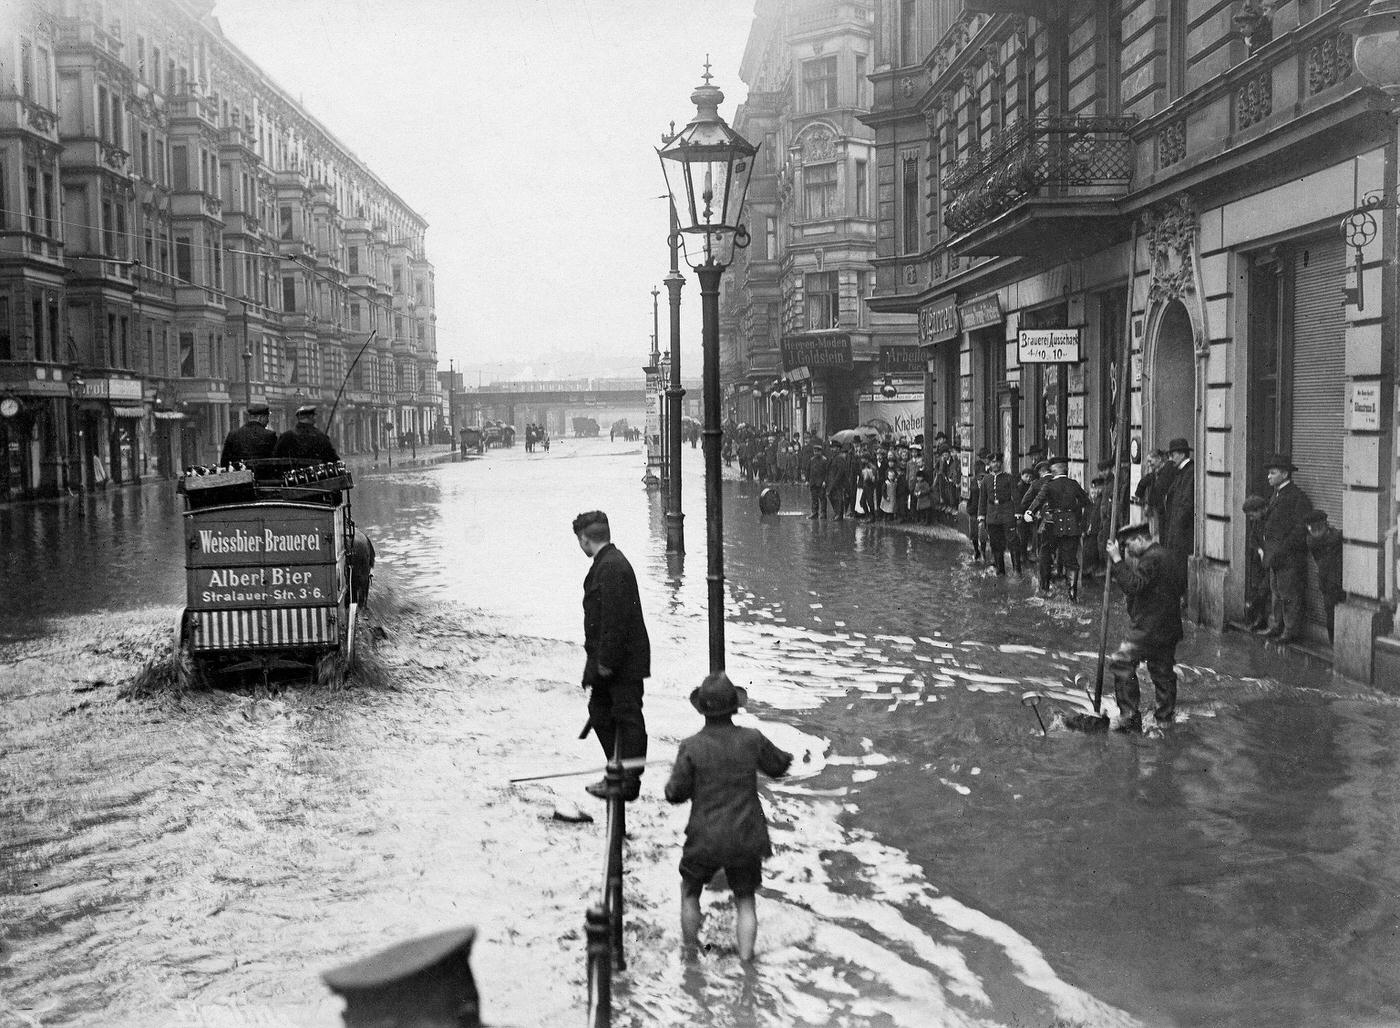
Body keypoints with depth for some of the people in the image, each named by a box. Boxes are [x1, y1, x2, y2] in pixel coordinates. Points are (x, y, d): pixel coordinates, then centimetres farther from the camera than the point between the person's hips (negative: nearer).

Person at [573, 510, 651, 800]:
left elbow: (615, 619, -24)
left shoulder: (611, 567, -20)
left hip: (624, 663, -10)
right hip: (608, 660, 10)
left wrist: (606, 662, -20)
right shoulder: (607, 563, 13)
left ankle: (629, 782, 7)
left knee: (628, 718, -1)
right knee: (600, 712, 16)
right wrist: (596, 663, 18)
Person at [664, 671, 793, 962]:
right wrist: (786, 757, 30)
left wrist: (675, 773, 10)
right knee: (745, 900, 19)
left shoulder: (692, 747, -14)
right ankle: (746, 957, 14)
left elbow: (675, 794, -9)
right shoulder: (752, 740, -9)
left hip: (704, 840, -1)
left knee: (690, 893, 23)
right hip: (746, 840, 1)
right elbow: (778, 767, 8)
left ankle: (690, 952, 34)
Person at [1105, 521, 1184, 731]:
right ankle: (1165, 714, 26)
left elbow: (1133, 585, -25)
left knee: (1121, 665, -7)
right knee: (1163, 670, 17)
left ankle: (1129, 717, -9)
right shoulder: (1165, 555, 17)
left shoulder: (1151, 558, -16)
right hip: (1168, 627, 10)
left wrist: (1117, 560, -22)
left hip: (1148, 627, -10)